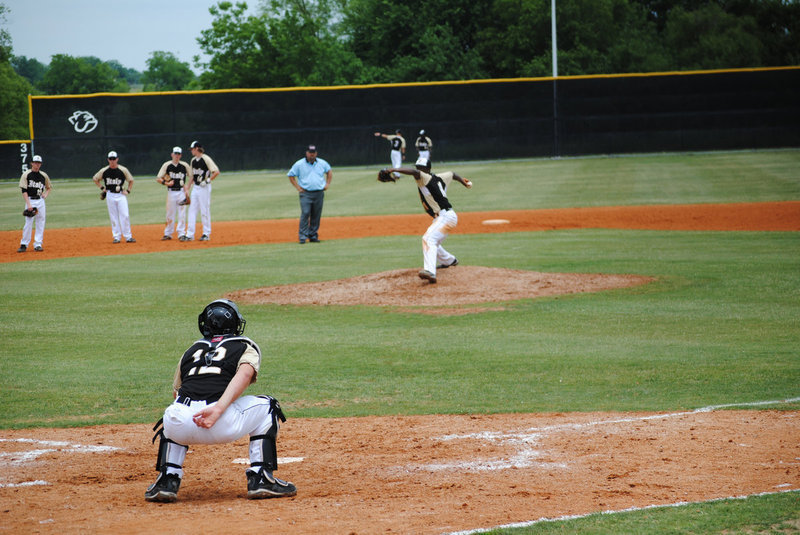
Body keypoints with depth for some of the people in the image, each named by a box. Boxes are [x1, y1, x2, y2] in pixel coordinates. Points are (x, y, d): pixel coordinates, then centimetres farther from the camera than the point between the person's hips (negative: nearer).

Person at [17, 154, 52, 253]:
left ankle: (38, 244, 7)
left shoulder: (44, 175, 8)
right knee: (28, 223, -7)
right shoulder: (26, 175, -3)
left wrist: (45, 194, 1)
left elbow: (49, 188, 23)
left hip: (40, 201, 4)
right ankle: (24, 244, 1)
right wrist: (28, 204, -17)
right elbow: (24, 191, -8)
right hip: (30, 200, -4)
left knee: (40, 223, 1)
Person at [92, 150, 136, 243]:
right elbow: (95, 178, 15)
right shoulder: (104, 171, -1)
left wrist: (128, 191, 0)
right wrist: (102, 188, 6)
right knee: (113, 217, 3)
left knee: (125, 215, -8)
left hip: (121, 195, -1)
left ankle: (128, 236, -2)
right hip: (110, 195, 1)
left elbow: (131, 180, 10)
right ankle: (116, 237, 9)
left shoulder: (123, 170, -3)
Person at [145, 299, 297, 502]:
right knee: (267, 407, 27)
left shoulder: (191, 350, 30)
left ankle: (168, 479, 20)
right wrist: (218, 409, -14)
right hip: (223, 424, -3)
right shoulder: (245, 347, 20)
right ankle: (260, 478, 15)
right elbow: (245, 373, -2)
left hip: (181, 426, 3)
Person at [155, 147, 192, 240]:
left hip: (181, 192, 0)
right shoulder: (167, 165, 1)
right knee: (170, 213, 3)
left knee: (182, 213, -3)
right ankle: (168, 234, 11)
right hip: (171, 192, 0)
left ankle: (181, 233, 1)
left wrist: (187, 188, -3)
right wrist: (166, 183, -14)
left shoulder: (184, 165, 2)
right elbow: (158, 178, 2)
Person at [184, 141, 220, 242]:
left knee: (204, 211, -2)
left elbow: (216, 172, -16)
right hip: (195, 187, 8)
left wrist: (207, 181, -18)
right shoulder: (193, 160, 12)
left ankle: (206, 234, 8)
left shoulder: (206, 159, -12)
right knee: (192, 210, 4)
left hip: (204, 188, -8)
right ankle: (190, 234, 5)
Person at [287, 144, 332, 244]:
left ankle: (313, 235, 14)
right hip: (306, 194, -3)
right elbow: (291, 175, 8)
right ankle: (302, 236, -13)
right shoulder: (299, 164, 0)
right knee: (305, 213, -15)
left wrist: (327, 184, 14)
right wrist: (297, 187, 0)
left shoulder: (322, 163, 8)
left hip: (319, 194, 3)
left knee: (316, 216, 4)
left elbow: (329, 171, 26)